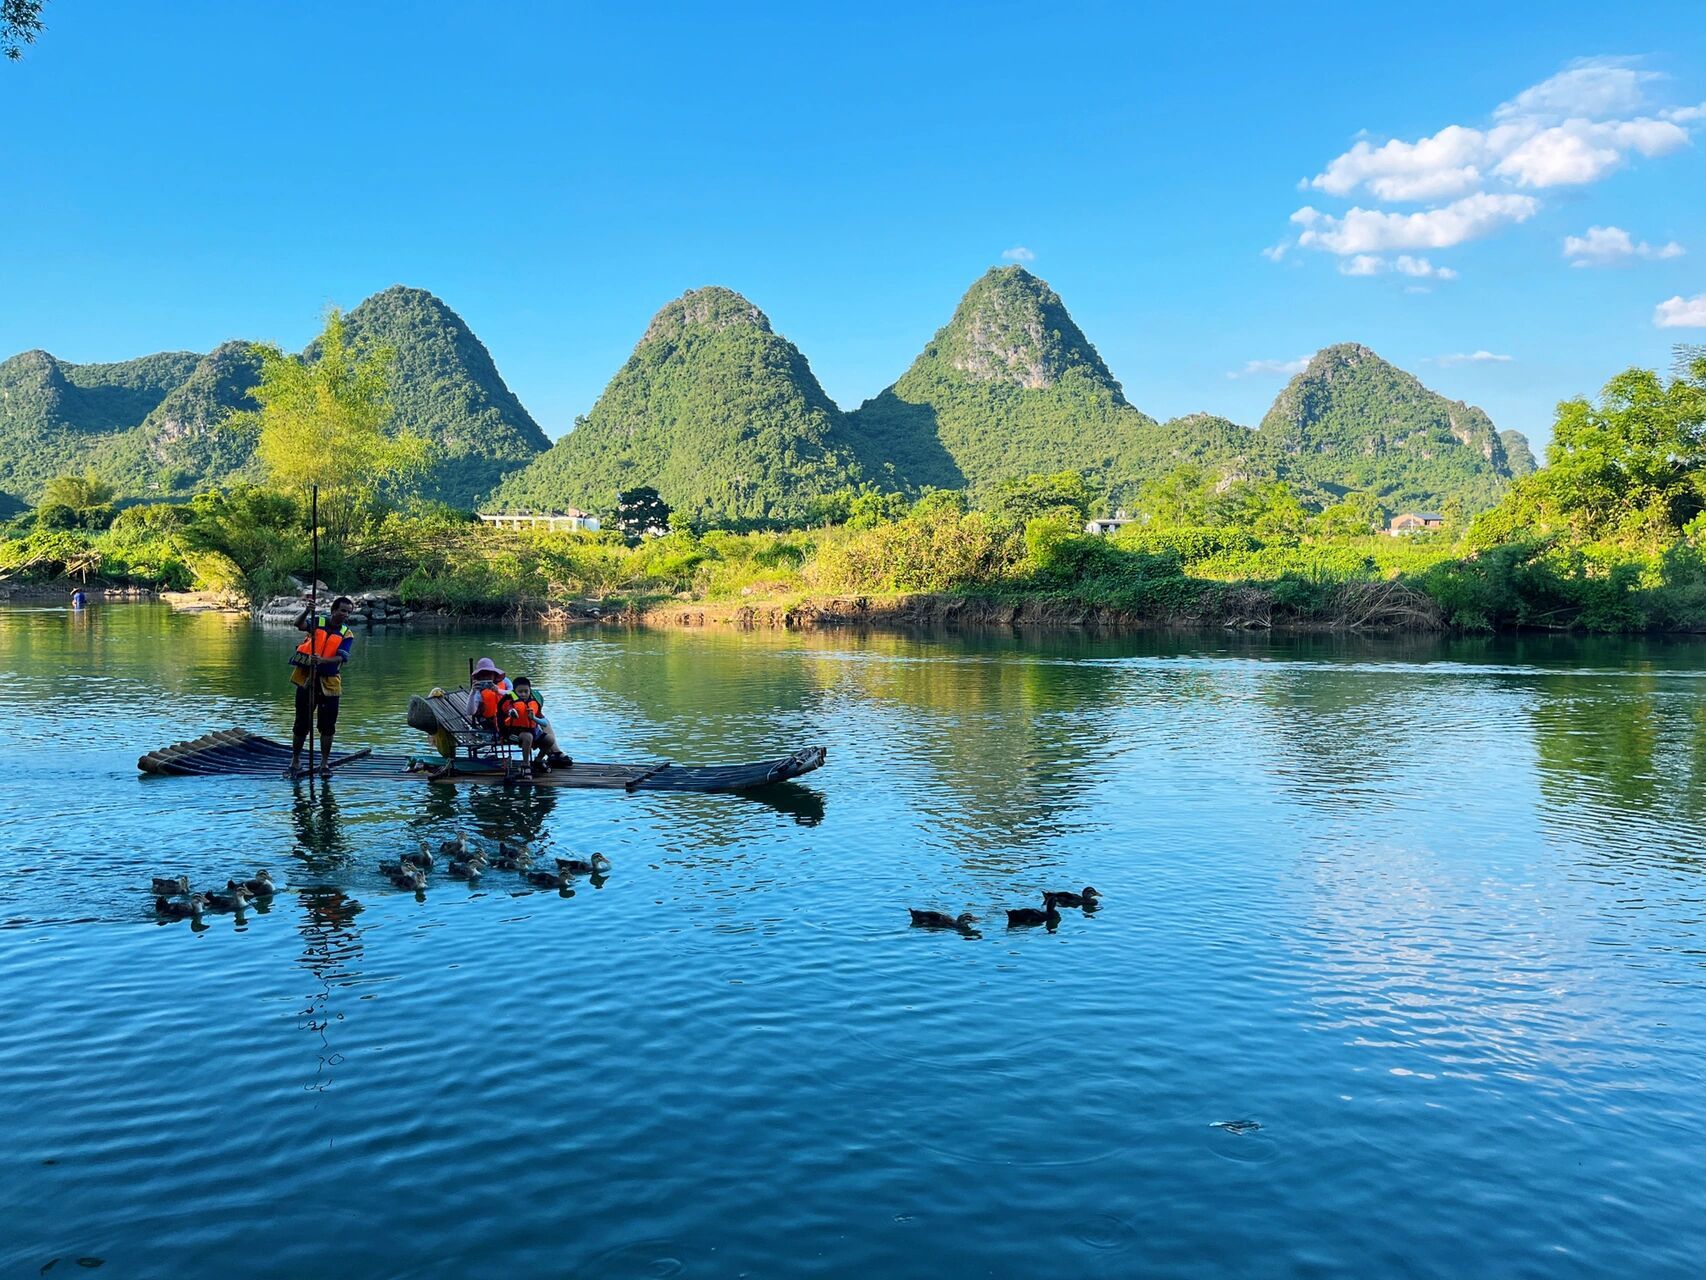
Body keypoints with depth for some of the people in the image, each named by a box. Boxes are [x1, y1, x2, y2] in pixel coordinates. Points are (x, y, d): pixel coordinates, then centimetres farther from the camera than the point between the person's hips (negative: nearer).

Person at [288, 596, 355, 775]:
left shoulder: (347, 635, -2)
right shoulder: (318, 622, -1)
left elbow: (340, 658, -15)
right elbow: (299, 624, -21)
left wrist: (322, 661, -33)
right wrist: (307, 610, -40)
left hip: (329, 683, 1)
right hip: (306, 679, -1)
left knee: (327, 725, 5)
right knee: (302, 722, 6)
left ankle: (325, 762, 17)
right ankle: (295, 758, 20)